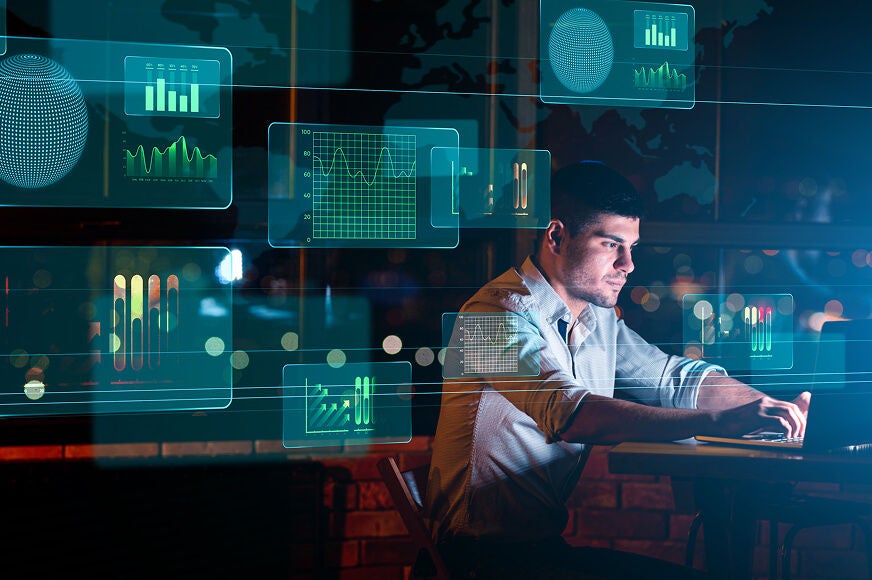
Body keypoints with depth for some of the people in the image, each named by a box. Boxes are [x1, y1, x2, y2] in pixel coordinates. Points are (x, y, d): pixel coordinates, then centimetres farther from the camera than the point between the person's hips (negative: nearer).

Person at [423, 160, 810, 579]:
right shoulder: (503, 313, -18)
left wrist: (778, 409, -4)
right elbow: (567, 412, -32)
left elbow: (673, 376, 13)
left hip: (548, 543, 8)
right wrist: (718, 422, -34)